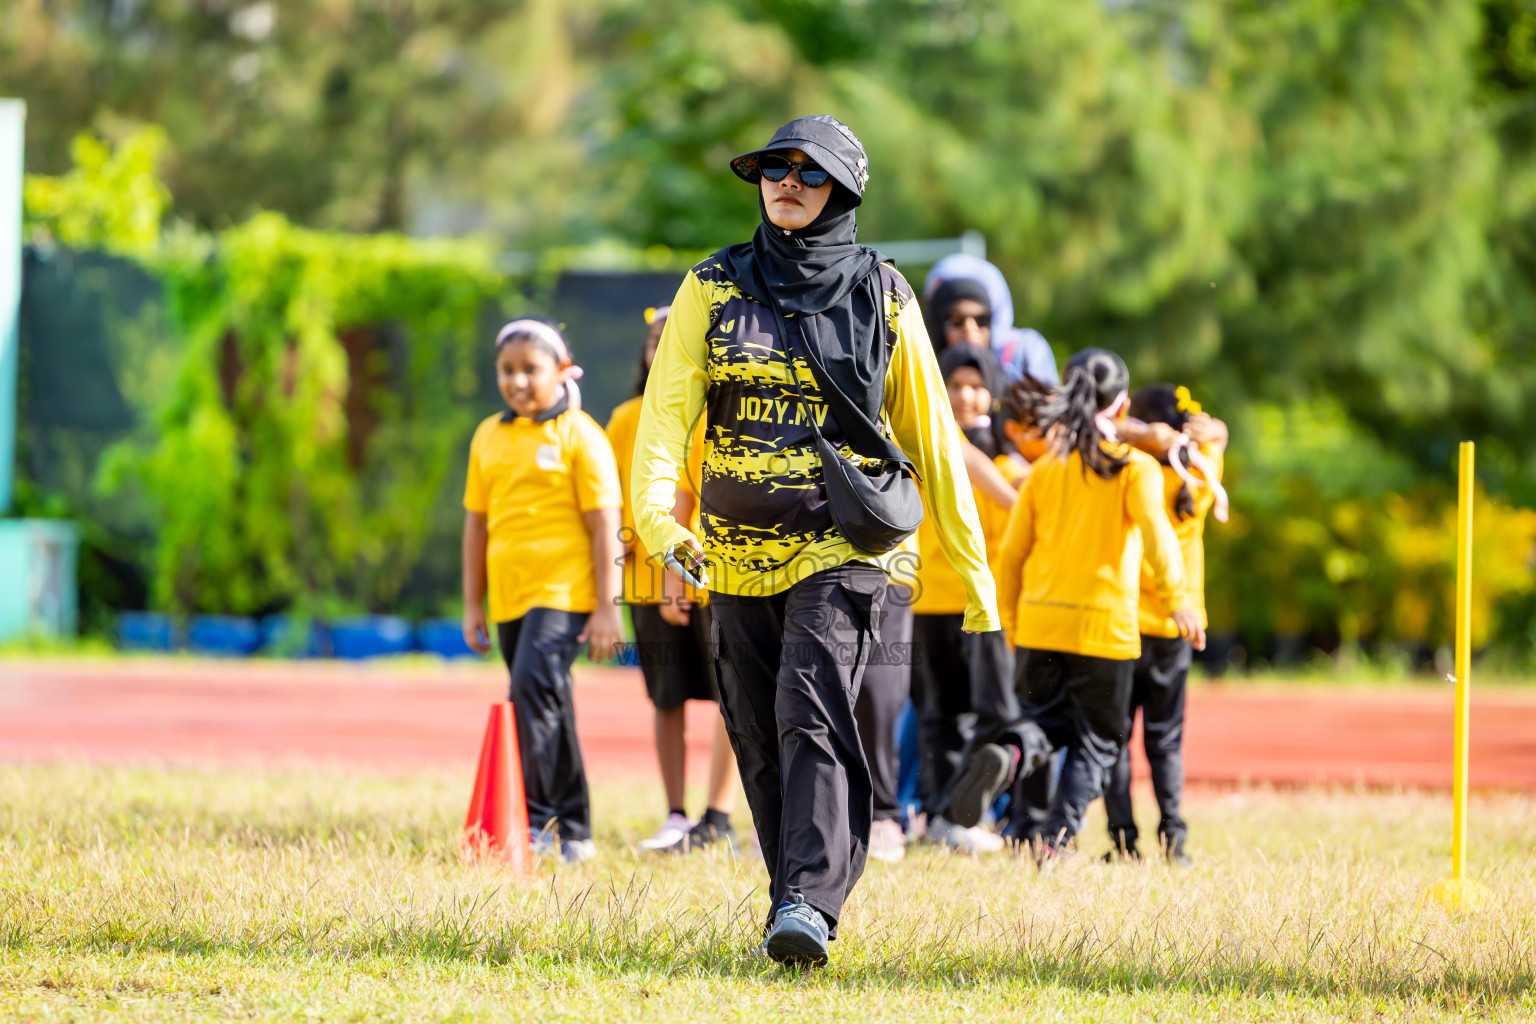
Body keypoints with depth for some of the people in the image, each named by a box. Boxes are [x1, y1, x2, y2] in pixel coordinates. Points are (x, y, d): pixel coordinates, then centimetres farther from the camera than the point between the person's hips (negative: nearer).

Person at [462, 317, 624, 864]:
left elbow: (603, 524, -5)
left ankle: (537, 819, -22)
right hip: (510, 594, 6)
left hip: (565, 591, -6)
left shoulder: (579, 435, -4)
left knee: (533, 683, -23)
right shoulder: (488, 436, 13)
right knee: (548, 707, 10)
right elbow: (477, 522, 18)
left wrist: (606, 607, -9)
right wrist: (473, 605, 15)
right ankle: (574, 833, 17)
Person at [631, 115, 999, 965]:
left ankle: (808, 905, -28)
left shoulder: (880, 295, 3)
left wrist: (973, 568, 7)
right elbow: (669, 407, -7)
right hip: (739, 552, 3)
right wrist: (656, 510, -26)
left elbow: (929, 434, 7)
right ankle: (796, 905, 20)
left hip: (843, 544, -3)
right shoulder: (714, 288, 5)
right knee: (761, 739, 7)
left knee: (811, 712, -21)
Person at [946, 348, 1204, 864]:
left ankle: (1007, 753, -17)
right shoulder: (1135, 468, -1)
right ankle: (1056, 837, -6)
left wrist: (1011, 624, 20)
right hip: (1104, 627, -3)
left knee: (1044, 717, 18)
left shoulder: (1044, 469, 9)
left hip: (1039, 623, 3)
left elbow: (1011, 554, 10)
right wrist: (1176, 597, -24)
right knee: (1096, 740, 10)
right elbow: (1155, 530, -19)